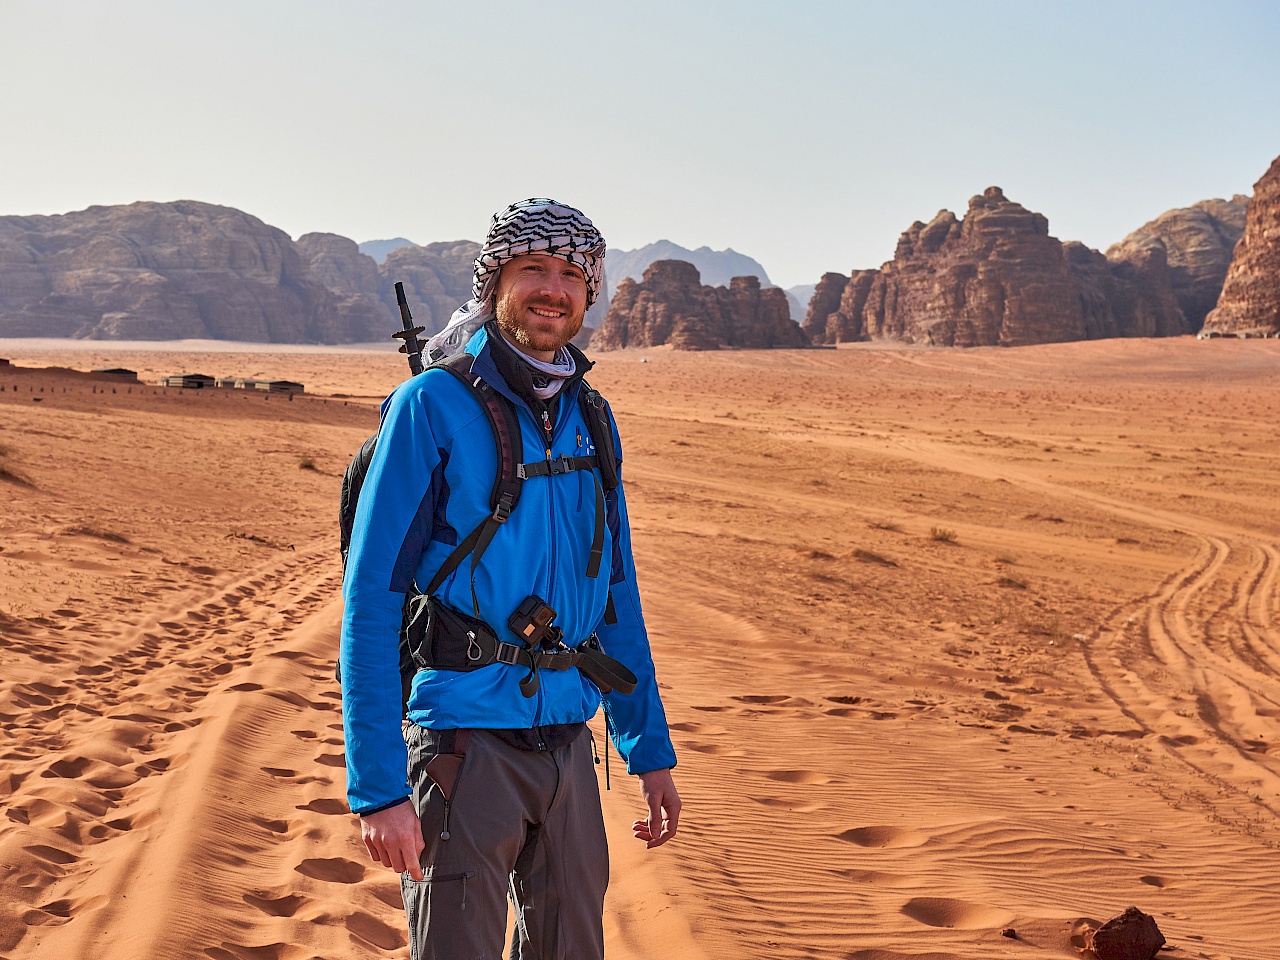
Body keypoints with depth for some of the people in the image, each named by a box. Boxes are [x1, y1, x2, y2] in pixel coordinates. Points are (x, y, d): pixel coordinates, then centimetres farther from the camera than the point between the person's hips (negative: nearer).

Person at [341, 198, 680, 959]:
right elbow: (371, 598, -13)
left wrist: (651, 751, 13)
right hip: (465, 745, -6)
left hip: (568, 742, 6)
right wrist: (377, 786, -18)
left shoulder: (590, 421, 10)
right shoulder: (433, 404, -8)